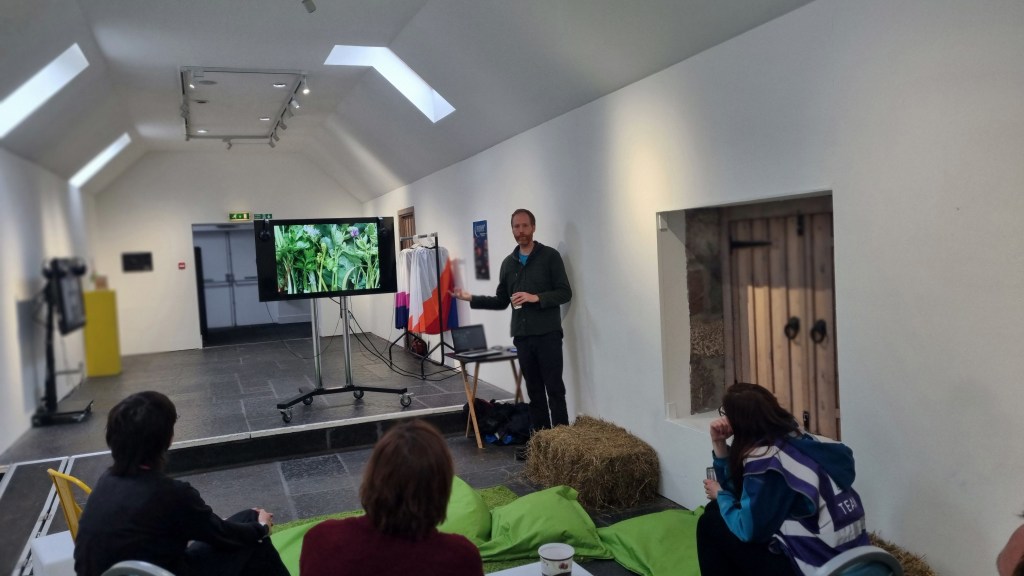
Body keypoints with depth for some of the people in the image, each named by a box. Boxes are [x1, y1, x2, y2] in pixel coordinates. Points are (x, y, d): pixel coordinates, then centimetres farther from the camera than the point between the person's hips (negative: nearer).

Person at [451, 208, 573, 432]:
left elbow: (565, 292, -6)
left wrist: (536, 298, -19)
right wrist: (471, 299, 5)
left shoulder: (550, 256, -1)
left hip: (547, 334, -4)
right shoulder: (508, 263, 13)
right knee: (534, 391, 9)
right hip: (521, 336, 5)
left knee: (555, 389, -3)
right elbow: (501, 301, 16)